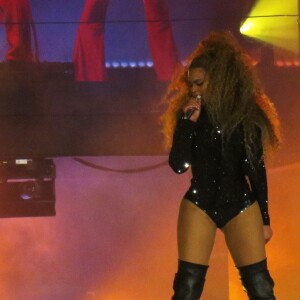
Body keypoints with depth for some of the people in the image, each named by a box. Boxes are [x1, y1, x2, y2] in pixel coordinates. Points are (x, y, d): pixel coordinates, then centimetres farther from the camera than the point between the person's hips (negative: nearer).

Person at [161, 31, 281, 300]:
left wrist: (265, 218, 7)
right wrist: (188, 121, -16)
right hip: (199, 205, 0)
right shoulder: (190, 113, 0)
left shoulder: (248, 113, 0)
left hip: (241, 207, 0)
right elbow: (178, 165, -9)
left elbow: (257, 169, 6)